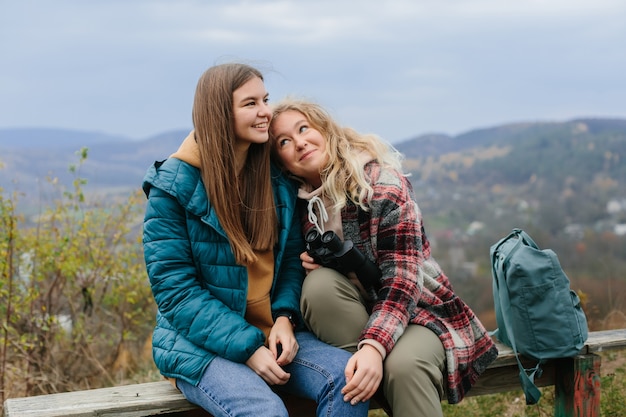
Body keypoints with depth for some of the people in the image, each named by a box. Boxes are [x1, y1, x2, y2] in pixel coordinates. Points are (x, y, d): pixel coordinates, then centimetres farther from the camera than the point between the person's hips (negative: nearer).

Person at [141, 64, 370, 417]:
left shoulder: (279, 180, 6)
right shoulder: (173, 185, -9)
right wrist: (246, 347, -20)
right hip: (201, 342, -5)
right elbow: (175, 290, -12)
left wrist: (285, 318, -11)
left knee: (348, 376, -21)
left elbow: (291, 259, 10)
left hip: (271, 332, 5)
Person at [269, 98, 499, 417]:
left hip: (416, 310, -4)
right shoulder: (299, 201, 0)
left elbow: (401, 278, -23)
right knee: (320, 283, -28)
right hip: (353, 315, 5)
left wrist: (373, 346, -37)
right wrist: (307, 263, -10)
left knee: (403, 366, -37)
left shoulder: (381, 181, -15)